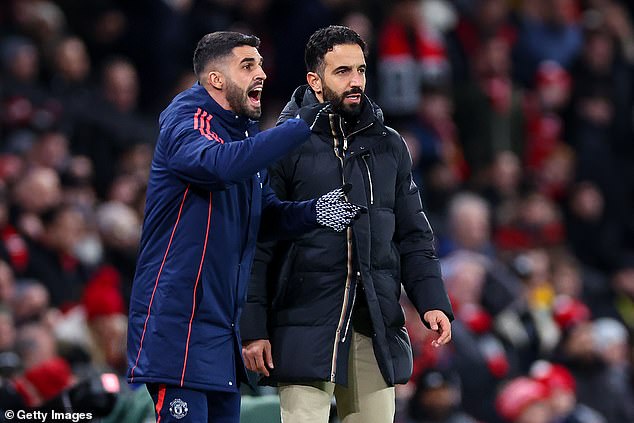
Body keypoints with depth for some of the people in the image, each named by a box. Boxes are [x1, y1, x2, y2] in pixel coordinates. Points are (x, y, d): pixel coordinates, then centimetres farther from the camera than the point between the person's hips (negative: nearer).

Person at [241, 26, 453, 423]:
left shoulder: (389, 146, 14)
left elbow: (413, 236, 18)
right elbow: (257, 244, -2)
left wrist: (432, 300, 3)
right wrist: (253, 328, -8)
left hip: (377, 330, 4)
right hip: (305, 327, -4)